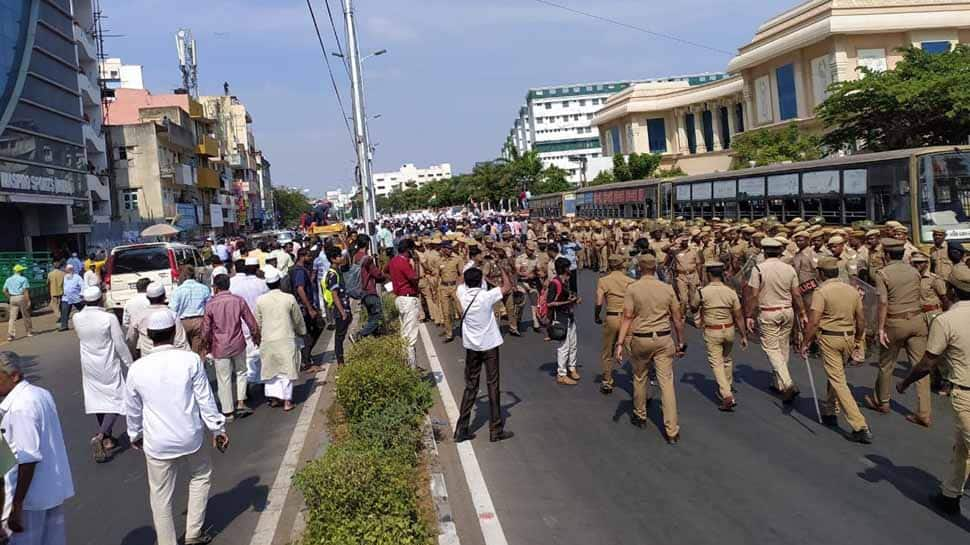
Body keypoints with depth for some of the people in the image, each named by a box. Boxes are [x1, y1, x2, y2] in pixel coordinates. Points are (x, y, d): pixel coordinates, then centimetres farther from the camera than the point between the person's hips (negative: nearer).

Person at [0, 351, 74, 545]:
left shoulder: (20, 407, -22)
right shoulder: (41, 393, 5)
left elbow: (28, 460, -24)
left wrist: (16, 506, -21)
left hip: (32, 495, -9)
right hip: (55, 486, 9)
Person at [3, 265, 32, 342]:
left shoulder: (8, 279, 11)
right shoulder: (23, 279, -7)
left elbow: (4, 291, 7)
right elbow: (26, 291, -13)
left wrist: (9, 298, 14)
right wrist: (28, 301, -13)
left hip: (12, 298, 4)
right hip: (21, 297, -4)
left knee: (12, 317, 3)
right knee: (26, 316, 9)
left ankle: (10, 334, -6)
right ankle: (29, 332, 19)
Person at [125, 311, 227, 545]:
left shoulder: (137, 368, -8)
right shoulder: (191, 360, -14)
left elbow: (133, 409, 6)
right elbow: (205, 399, -8)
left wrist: (135, 435, 23)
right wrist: (218, 429, 4)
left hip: (157, 443, 0)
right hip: (190, 438, 0)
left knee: (161, 497, 13)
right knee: (201, 476, 25)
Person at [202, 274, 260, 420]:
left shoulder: (211, 304, -11)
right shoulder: (239, 300, -5)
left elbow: (205, 330, -5)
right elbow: (251, 323, 0)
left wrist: (203, 346, 12)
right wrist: (256, 337, 17)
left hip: (220, 347, -2)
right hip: (238, 344, 2)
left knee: (224, 379, 7)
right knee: (241, 372, 21)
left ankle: (228, 412, 15)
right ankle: (240, 404, 14)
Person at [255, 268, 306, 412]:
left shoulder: (260, 300, -3)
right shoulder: (289, 299, -7)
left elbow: (257, 322, 7)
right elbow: (298, 320, 4)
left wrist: (259, 336, 25)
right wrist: (301, 332, 23)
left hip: (267, 340, 2)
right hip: (286, 339, -1)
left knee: (270, 368, 15)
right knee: (287, 369, 6)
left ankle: (274, 398, 16)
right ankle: (287, 401, 7)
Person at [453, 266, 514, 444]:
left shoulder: (462, 294, -6)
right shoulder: (486, 296, -18)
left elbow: (462, 281, 17)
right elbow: (507, 287, -7)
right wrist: (503, 271, 8)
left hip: (471, 346, 4)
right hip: (489, 345, -4)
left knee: (470, 386, 12)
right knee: (493, 386, 4)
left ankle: (462, 429, 10)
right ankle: (496, 430, 9)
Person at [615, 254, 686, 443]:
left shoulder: (632, 289, -6)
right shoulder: (667, 289, 1)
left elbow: (627, 318, -11)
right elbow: (677, 318, 4)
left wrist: (620, 343, -10)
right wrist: (680, 342, 14)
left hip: (640, 340, -1)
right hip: (664, 339, 1)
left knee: (640, 379, 19)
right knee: (666, 382, 1)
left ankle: (640, 417, 35)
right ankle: (672, 431, 0)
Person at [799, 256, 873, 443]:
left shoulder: (821, 291, -13)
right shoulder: (852, 290, 7)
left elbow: (813, 322, -19)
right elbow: (861, 320, 13)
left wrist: (805, 343, -11)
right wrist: (857, 340, 26)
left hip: (830, 338, -7)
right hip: (849, 337, 7)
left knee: (838, 381, -4)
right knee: (836, 375, 24)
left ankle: (860, 427, -9)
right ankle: (829, 410, 37)